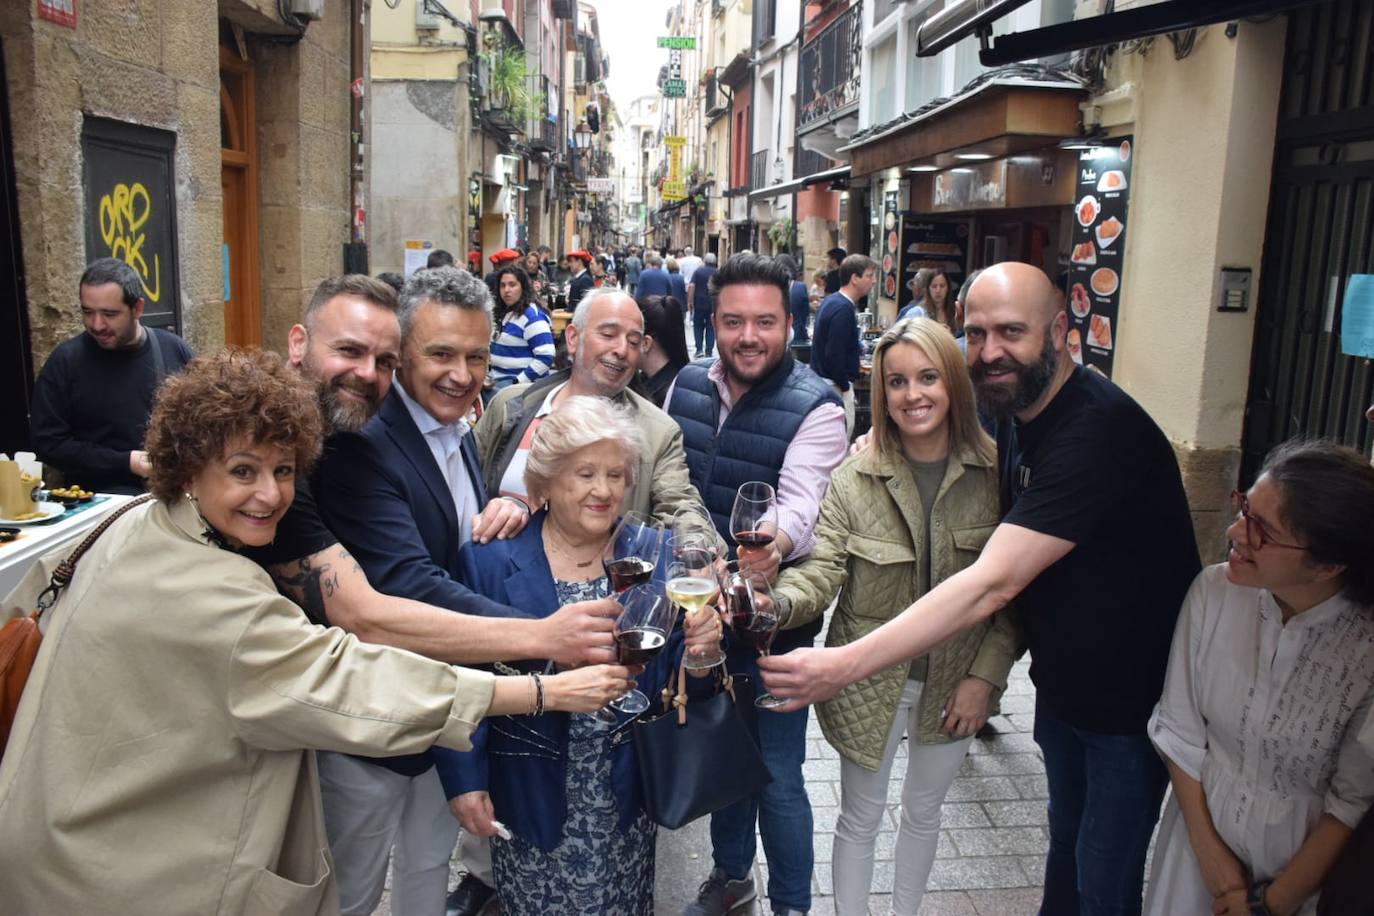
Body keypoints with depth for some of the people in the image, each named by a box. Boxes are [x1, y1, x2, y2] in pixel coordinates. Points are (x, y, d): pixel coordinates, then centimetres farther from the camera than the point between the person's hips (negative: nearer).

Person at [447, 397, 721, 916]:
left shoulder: (657, 557, -2)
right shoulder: (491, 560, -9)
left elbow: (667, 675, 2)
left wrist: (697, 648, -18)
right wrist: (466, 778, -9)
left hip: (625, 792, 2)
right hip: (528, 793, -2)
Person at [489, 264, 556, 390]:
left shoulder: (531, 316, -15)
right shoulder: (505, 313, 13)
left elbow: (546, 356, -22)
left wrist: (518, 383, -20)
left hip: (522, 386, -9)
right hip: (500, 383, 9)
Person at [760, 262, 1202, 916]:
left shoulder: (1098, 431, -31)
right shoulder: (1016, 411, -1)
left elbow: (992, 584, -37)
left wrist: (843, 665, -38)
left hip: (1132, 696, -7)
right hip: (1060, 682, 7)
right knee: (1065, 838, 24)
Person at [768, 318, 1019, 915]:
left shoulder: (996, 474, -10)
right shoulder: (854, 479, -13)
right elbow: (822, 570, -19)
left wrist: (984, 676, -11)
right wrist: (778, 603, -40)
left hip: (954, 686, 2)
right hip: (870, 684, -2)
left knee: (923, 813, 24)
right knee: (861, 819, 16)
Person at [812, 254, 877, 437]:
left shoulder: (831, 301, 11)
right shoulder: (843, 308, -19)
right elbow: (834, 355, -23)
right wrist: (845, 387, -14)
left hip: (822, 379, 10)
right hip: (836, 385, -10)